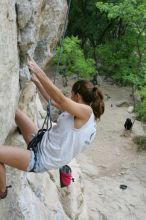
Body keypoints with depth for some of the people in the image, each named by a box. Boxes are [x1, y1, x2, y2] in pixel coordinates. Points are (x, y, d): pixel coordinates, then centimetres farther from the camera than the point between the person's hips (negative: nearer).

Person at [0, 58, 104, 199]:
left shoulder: (86, 111, -18)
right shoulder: (79, 114, 7)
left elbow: (60, 99, -30)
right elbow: (53, 101, 15)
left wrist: (39, 72, -29)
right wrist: (36, 80, 14)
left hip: (40, 160, -9)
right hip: (41, 143, 9)